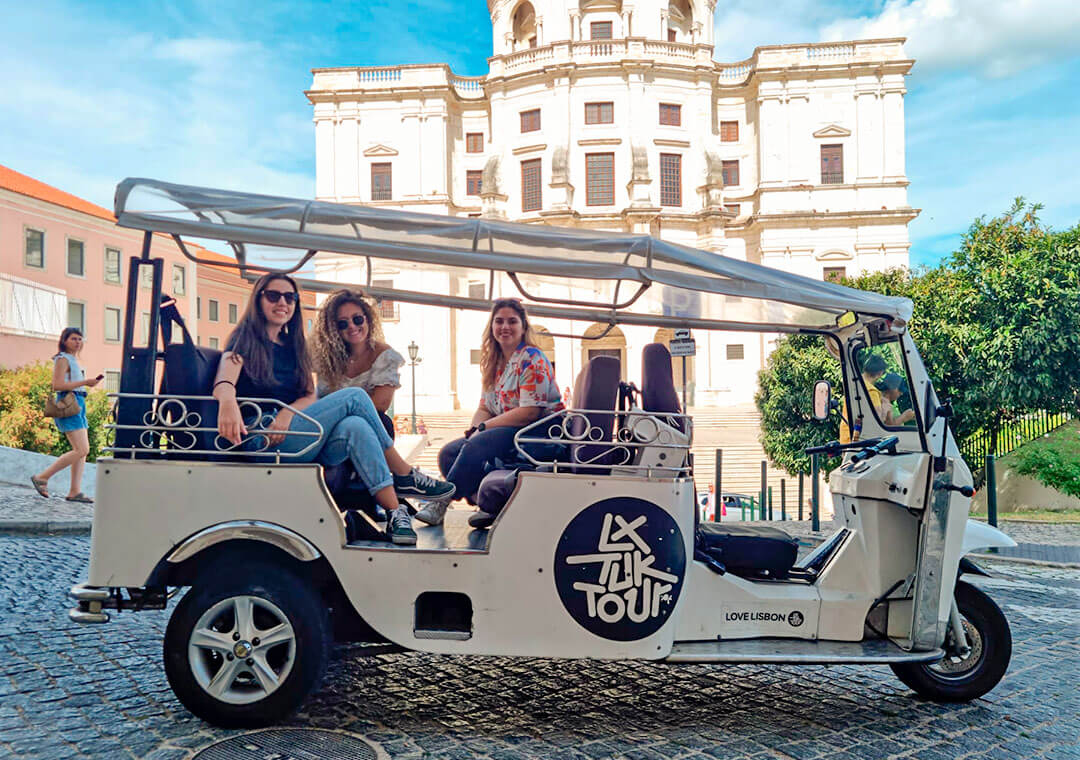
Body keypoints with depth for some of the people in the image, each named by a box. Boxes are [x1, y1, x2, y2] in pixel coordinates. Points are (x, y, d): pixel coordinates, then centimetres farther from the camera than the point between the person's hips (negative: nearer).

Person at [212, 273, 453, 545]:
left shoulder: (293, 347, 24)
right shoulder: (245, 340, 6)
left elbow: (310, 396, 11)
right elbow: (224, 382, -14)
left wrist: (288, 412, -14)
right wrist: (227, 402, -41)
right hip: (261, 441, -5)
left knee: (354, 426, -29)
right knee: (354, 396, -21)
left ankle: (395, 512, -30)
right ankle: (404, 475, -14)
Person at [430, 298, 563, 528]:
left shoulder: (532, 360, -11)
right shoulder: (493, 362, 16)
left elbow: (530, 412, -20)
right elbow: (484, 408, 17)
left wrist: (483, 427, -17)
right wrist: (473, 430, -7)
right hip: (505, 431, 9)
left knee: (475, 448, -30)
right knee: (449, 453, -7)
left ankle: (442, 502, -17)